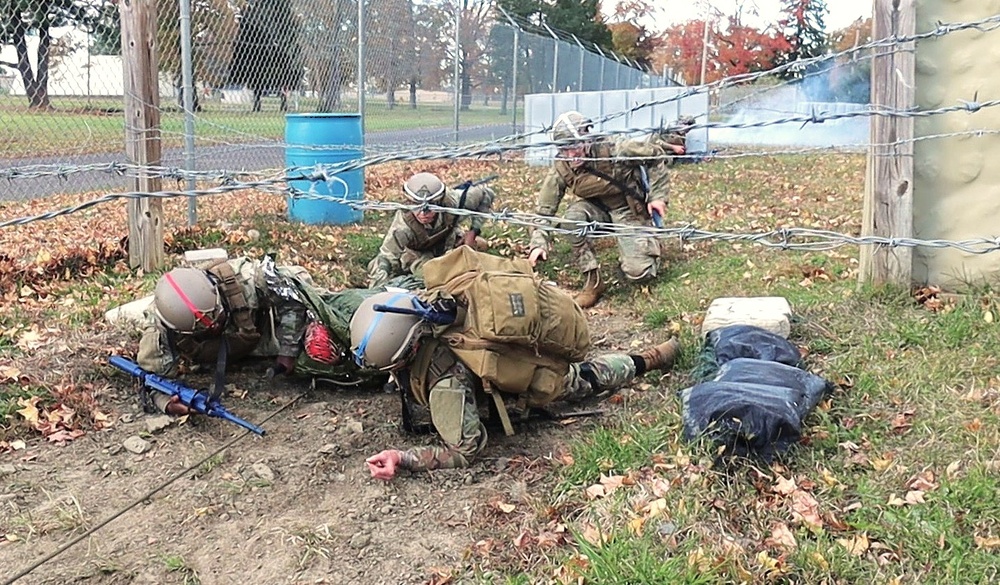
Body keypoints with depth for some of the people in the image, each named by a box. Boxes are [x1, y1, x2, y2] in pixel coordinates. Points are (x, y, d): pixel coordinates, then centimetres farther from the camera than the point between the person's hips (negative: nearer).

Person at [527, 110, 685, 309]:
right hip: (597, 208, 3)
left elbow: (655, 151, -16)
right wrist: (538, 243, -26)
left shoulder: (612, 150, -28)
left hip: (629, 209, -3)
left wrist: (657, 196, -14)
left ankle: (648, 243, 21)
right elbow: (544, 209, -12)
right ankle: (592, 281, -17)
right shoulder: (560, 170, -17)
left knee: (638, 272, -17)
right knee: (571, 218, -32)